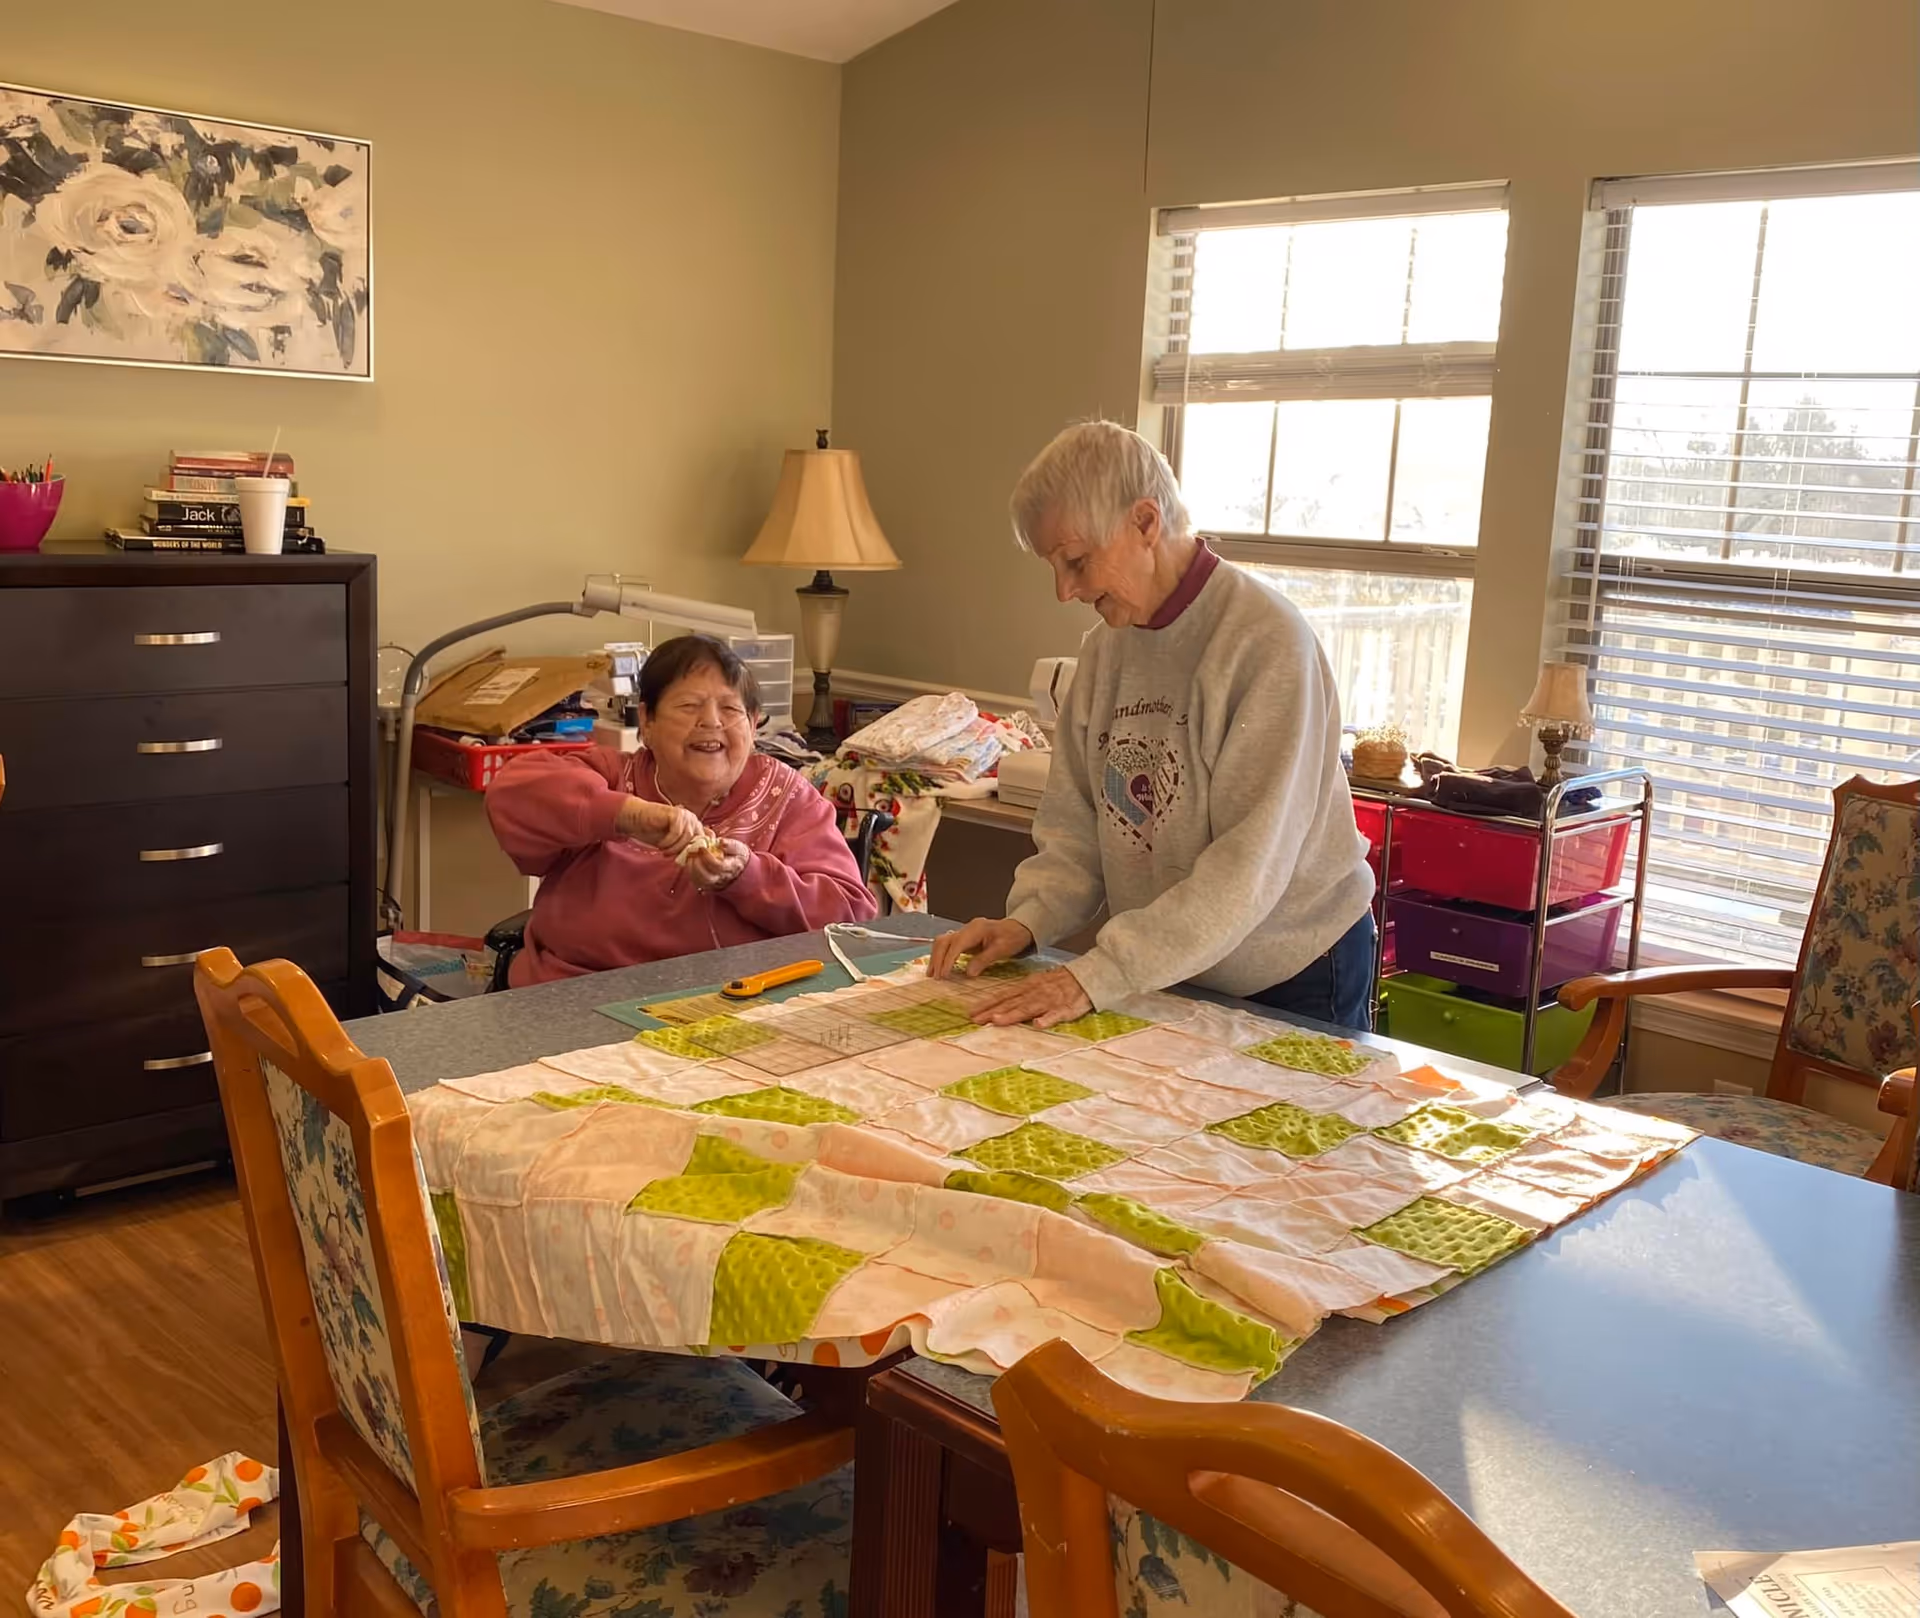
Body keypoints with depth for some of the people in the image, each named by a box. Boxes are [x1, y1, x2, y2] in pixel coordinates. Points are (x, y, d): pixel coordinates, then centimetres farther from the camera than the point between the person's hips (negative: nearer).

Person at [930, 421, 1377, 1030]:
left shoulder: (1269, 642, -22)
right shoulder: (1107, 645, 0)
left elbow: (1249, 866, -27)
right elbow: (1076, 823, 4)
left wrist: (1100, 975, -31)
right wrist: (1028, 921, -14)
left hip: (1294, 983, -5)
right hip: (1167, 975, 6)